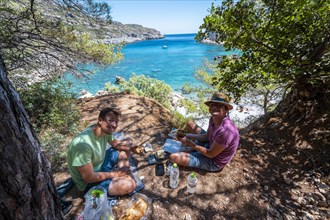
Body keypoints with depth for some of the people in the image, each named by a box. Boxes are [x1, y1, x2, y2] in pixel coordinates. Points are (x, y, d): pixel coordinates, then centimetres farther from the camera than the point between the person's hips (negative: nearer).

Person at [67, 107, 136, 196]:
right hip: (89, 182, -8)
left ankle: (122, 176, 5)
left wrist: (124, 144, -13)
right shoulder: (83, 144, -35)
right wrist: (114, 174, -18)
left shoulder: (105, 130, -12)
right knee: (130, 184, -29)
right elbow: (89, 178, -28)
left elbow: (114, 143, 9)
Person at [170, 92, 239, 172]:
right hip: (211, 145, 8)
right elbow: (206, 137, 3)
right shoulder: (213, 119, -12)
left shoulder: (225, 130, -37)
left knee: (173, 157, -17)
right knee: (190, 124, 14)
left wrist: (190, 143, -21)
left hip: (213, 162, -8)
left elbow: (211, 154, -27)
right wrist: (187, 136, -9)